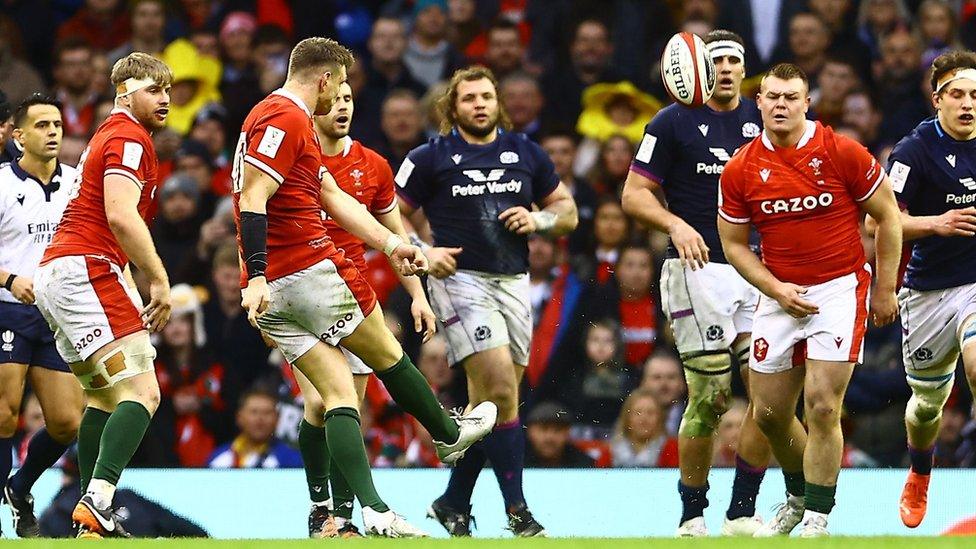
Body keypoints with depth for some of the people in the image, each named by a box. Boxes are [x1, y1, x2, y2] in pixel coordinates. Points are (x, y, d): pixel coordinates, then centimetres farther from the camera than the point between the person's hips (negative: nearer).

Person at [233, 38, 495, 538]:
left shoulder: (283, 118, 21)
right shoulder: (285, 119, -12)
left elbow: (334, 198, 22)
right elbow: (253, 200, -21)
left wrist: (390, 244, 19)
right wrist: (256, 276, -27)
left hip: (271, 291, 9)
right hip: (313, 271, -9)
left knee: (338, 392, 4)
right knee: (386, 353, 13)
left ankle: (374, 511, -5)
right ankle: (449, 435, 34)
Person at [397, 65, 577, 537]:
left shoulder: (525, 153, 12)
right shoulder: (431, 157, 2)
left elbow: (567, 211, 17)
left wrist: (538, 219, -4)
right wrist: (424, 252, -11)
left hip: (513, 282, 5)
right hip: (459, 280, -5)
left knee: (487, 401, 7)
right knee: (502, 389, -17)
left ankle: (454, 502, 20)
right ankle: (516, 510, -15)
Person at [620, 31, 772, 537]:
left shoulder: (762, 122, 13)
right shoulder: (673, 123, 1)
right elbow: (634, 194, 0)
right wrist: (676, 225, -18)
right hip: (698, 269, -4)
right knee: (710, 397, -8)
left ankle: (742, 512, 4)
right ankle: (692, 514, 6)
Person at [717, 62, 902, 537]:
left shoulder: (842, 153, -10)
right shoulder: (740, 170, -2)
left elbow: (888, 216, 0)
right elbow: (733, 243, 7)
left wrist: (884, 290, 0)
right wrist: (775, 289, -7)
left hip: (840, 289, -4)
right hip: (780, 294, 4)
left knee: (822, 406, -13)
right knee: (769, 413, 8)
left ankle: (817, 519, -5)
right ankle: (798, 499, 33)